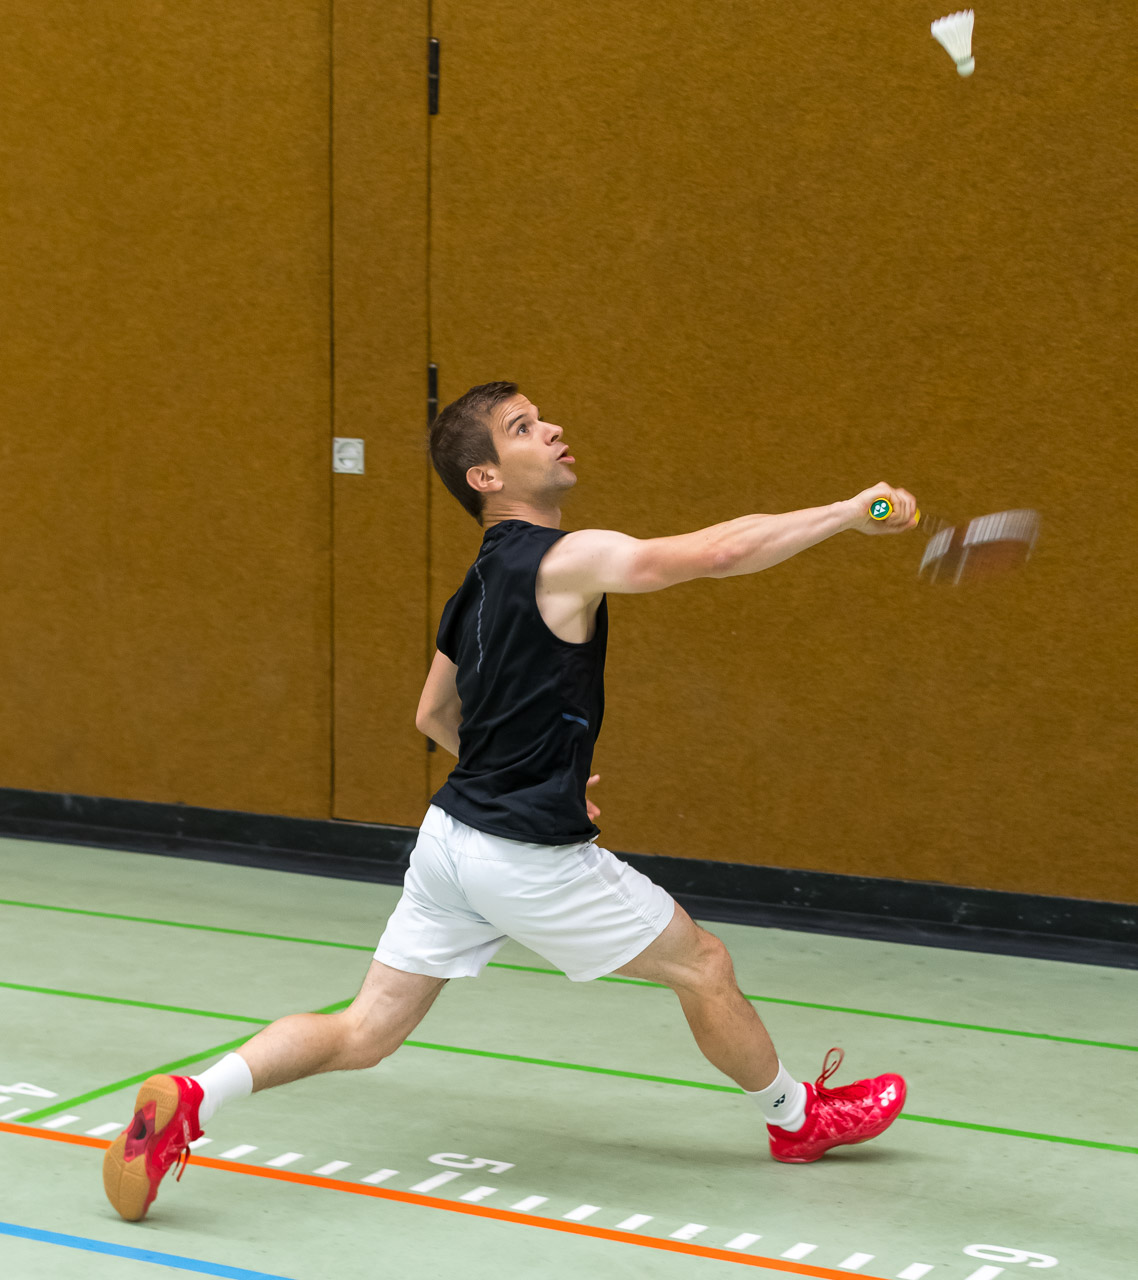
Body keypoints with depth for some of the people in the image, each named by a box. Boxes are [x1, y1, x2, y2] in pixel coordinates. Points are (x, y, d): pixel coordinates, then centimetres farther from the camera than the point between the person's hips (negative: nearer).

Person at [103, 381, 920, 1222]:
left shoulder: (482, 585, 12)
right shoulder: (567, 561, -16)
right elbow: (718, 552, -24)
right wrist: (850, 513, -18)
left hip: (454, 835, 8)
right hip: (529, 859, -8)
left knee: (362, 1035, 9)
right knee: (704, 965, 12)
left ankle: (189, 1099, -3)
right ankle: (799, 1118, 31)